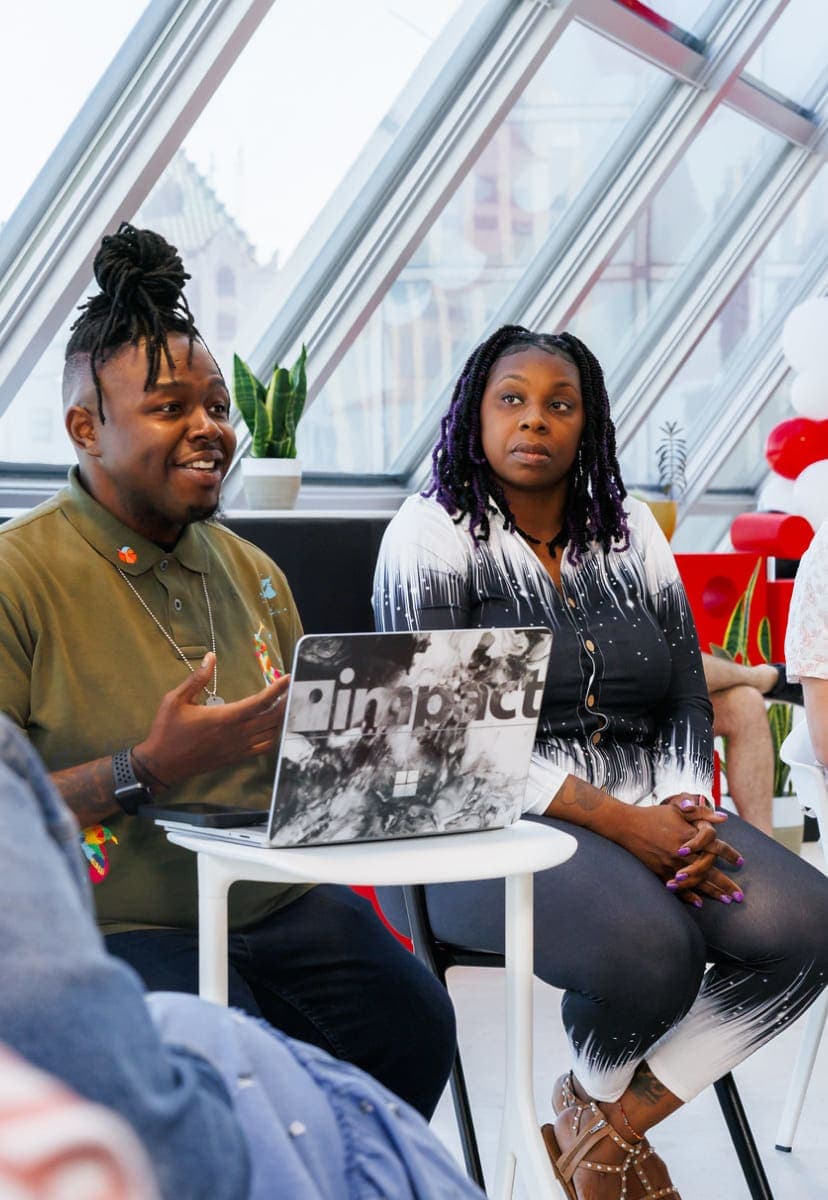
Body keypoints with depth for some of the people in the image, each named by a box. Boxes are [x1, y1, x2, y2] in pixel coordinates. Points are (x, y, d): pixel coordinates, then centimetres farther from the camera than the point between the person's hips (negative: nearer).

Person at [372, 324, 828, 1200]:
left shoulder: (631, 531, 14)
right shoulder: (431, 534, -2)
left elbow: (686, 703, 13)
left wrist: (685, 809, -10)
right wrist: (620, 823, -19)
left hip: (640, 812, 6)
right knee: (649, 949, -33)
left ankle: (614, 1125, -5)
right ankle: (597, 1092, 5)